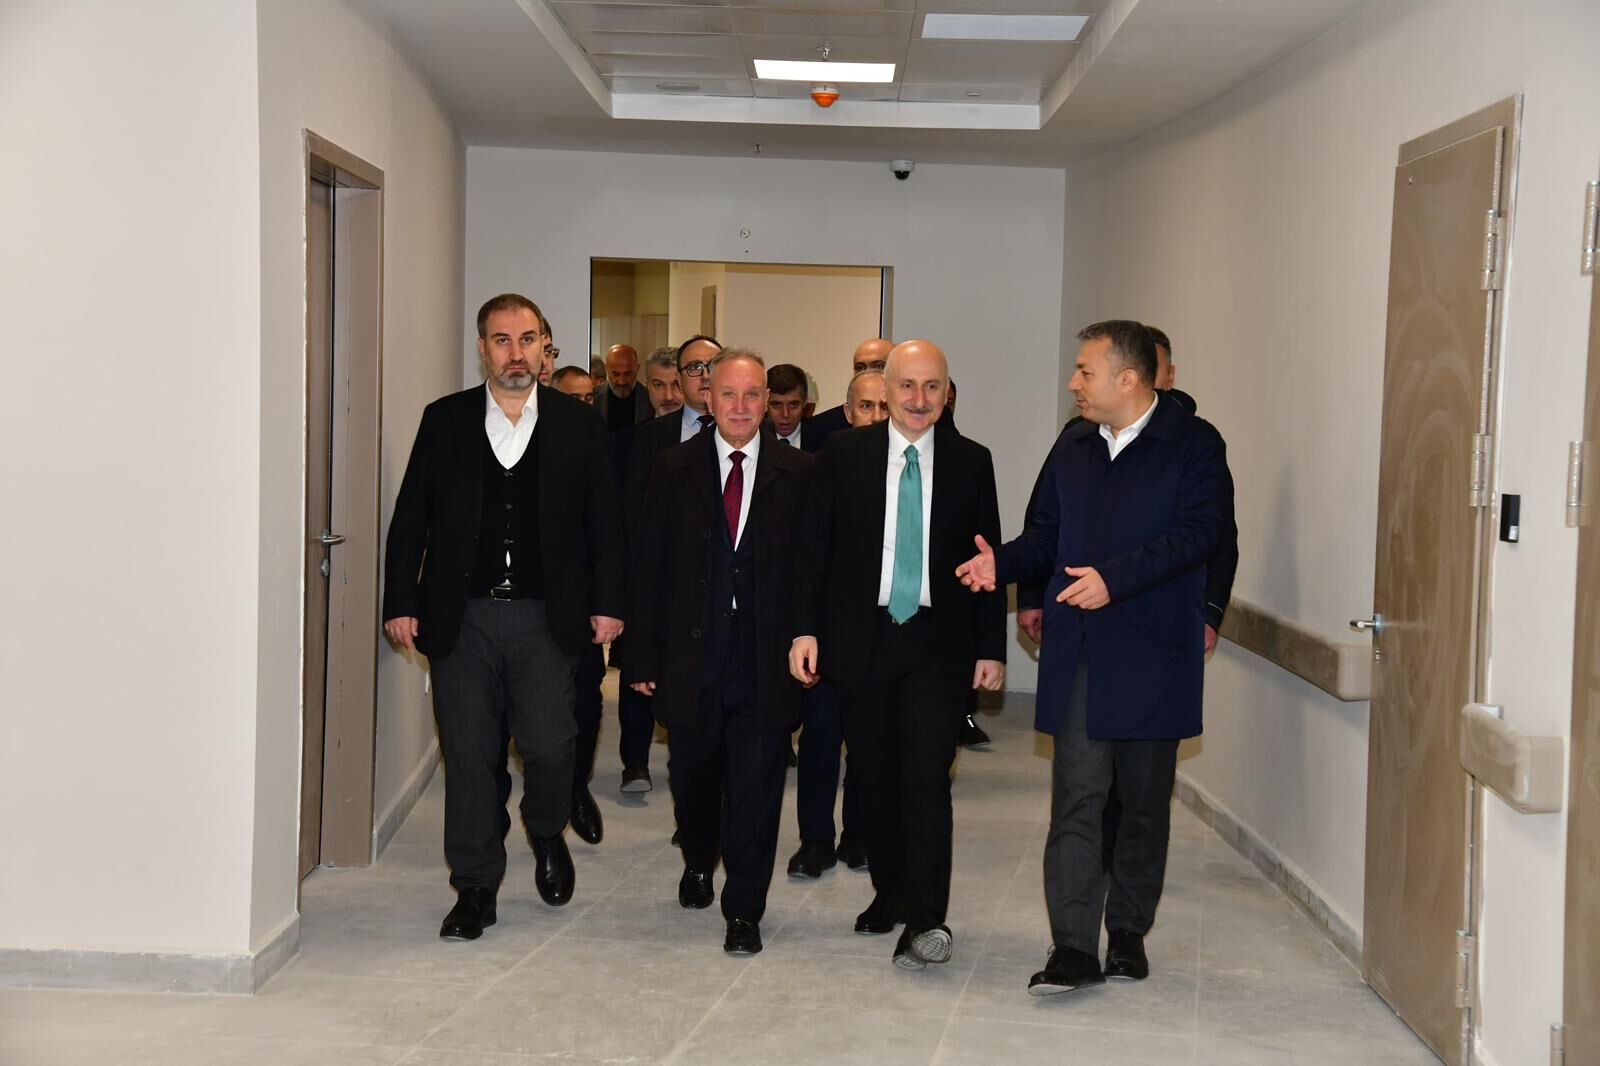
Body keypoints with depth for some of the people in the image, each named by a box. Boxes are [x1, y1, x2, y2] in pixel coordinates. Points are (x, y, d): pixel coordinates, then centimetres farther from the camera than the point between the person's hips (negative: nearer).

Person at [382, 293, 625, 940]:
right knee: (468, 755, 4)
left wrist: (607, 603, -2)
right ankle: (475, 889, 17)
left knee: (549, 745, -6)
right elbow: (411, 518, 6)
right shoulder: (445, 421, 6)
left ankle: (546, 835, 27)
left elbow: (604, 522, 5)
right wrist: (401, 602, -1)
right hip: (461, 616, 1)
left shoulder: (579, 424, 5)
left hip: (547, 618, -1)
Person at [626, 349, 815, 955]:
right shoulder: (675, 470, 3)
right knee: (693, 775, 17)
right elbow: (650, 568, 3)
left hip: (766, 659, -2)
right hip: (692, 656, 2)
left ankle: (744, 910, 11)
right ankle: (698, 864, 44)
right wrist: (642, 656, -1)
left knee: (756, 786, -1)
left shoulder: (798, 473, 0)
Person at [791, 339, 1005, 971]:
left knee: (926, 777, -10)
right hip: (861, 637, 1)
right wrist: (807, 629, -4)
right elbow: (815, 547, 3)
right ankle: (890, 894, 25)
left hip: (938, 644, -1)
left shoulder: (971, 462, 4)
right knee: (875, 777, 10)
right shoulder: (844, 453, 3)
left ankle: (926, 918, -7)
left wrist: (991, 647, 2)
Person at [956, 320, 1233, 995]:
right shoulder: (1073, 447, 15)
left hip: (1153, 653, -3)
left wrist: (1115, 578, -24)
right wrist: (1002, 565, -2)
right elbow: (1046, 537, 18)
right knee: (1076, 799, -4)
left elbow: (1195, 532, -15)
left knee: (1144, 802, 9)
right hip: (1078, 653, 3)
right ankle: (1074, 948, -5)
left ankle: (1128, 934, 23)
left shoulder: (1194, 445, -3)